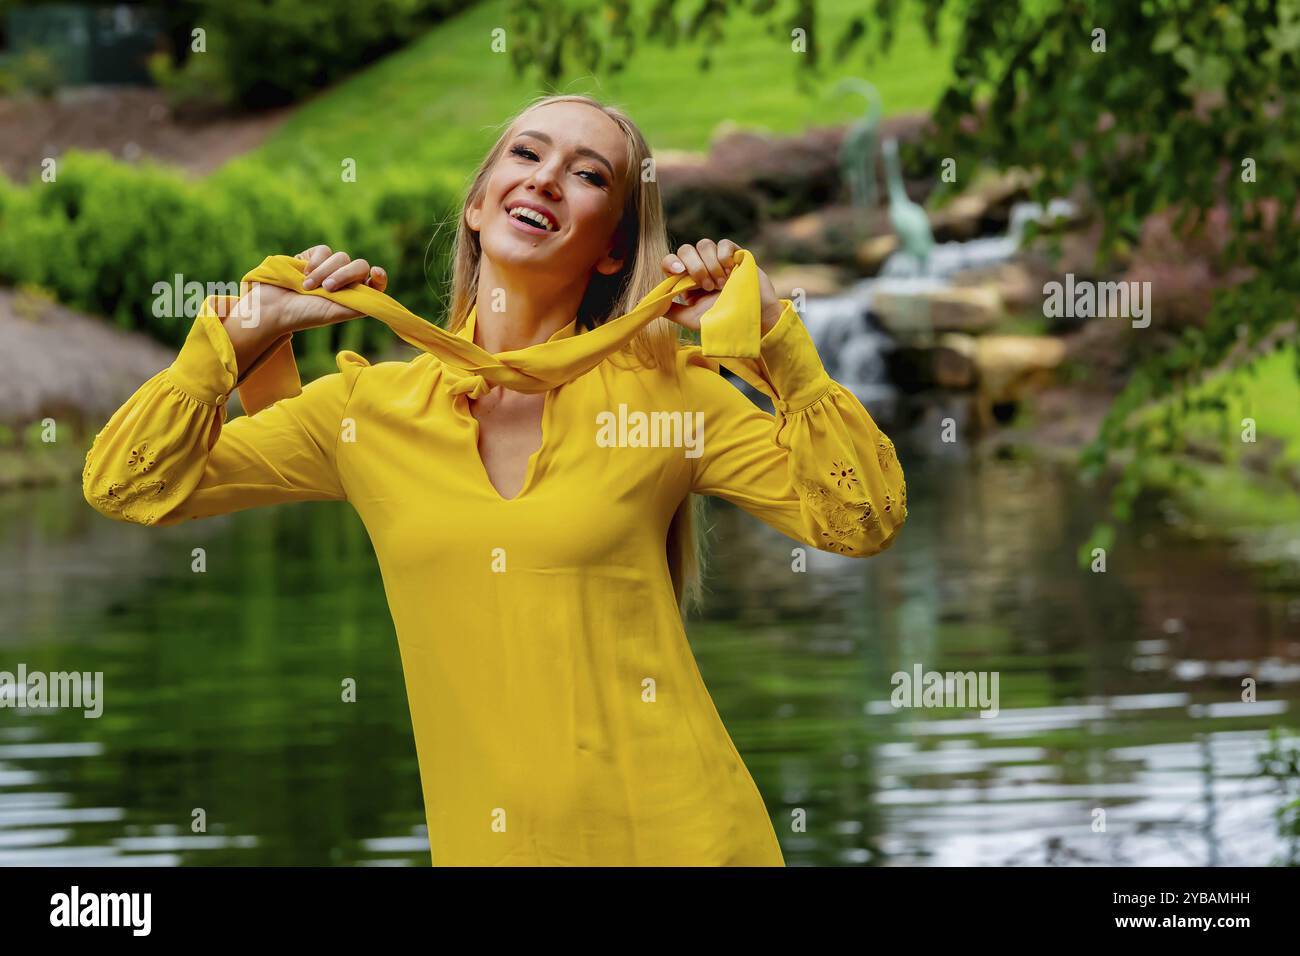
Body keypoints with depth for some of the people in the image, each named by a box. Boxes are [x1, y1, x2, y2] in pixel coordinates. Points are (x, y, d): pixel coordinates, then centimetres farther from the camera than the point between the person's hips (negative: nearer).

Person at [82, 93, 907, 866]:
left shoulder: (667, 393, -1)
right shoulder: (368, 409, 3)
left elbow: (863, 516, -4)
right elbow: (129, 485, 3)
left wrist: (772, 334, -9)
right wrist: (247, 329, -2)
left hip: (676, 833, -1)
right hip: (478, 841, 2)